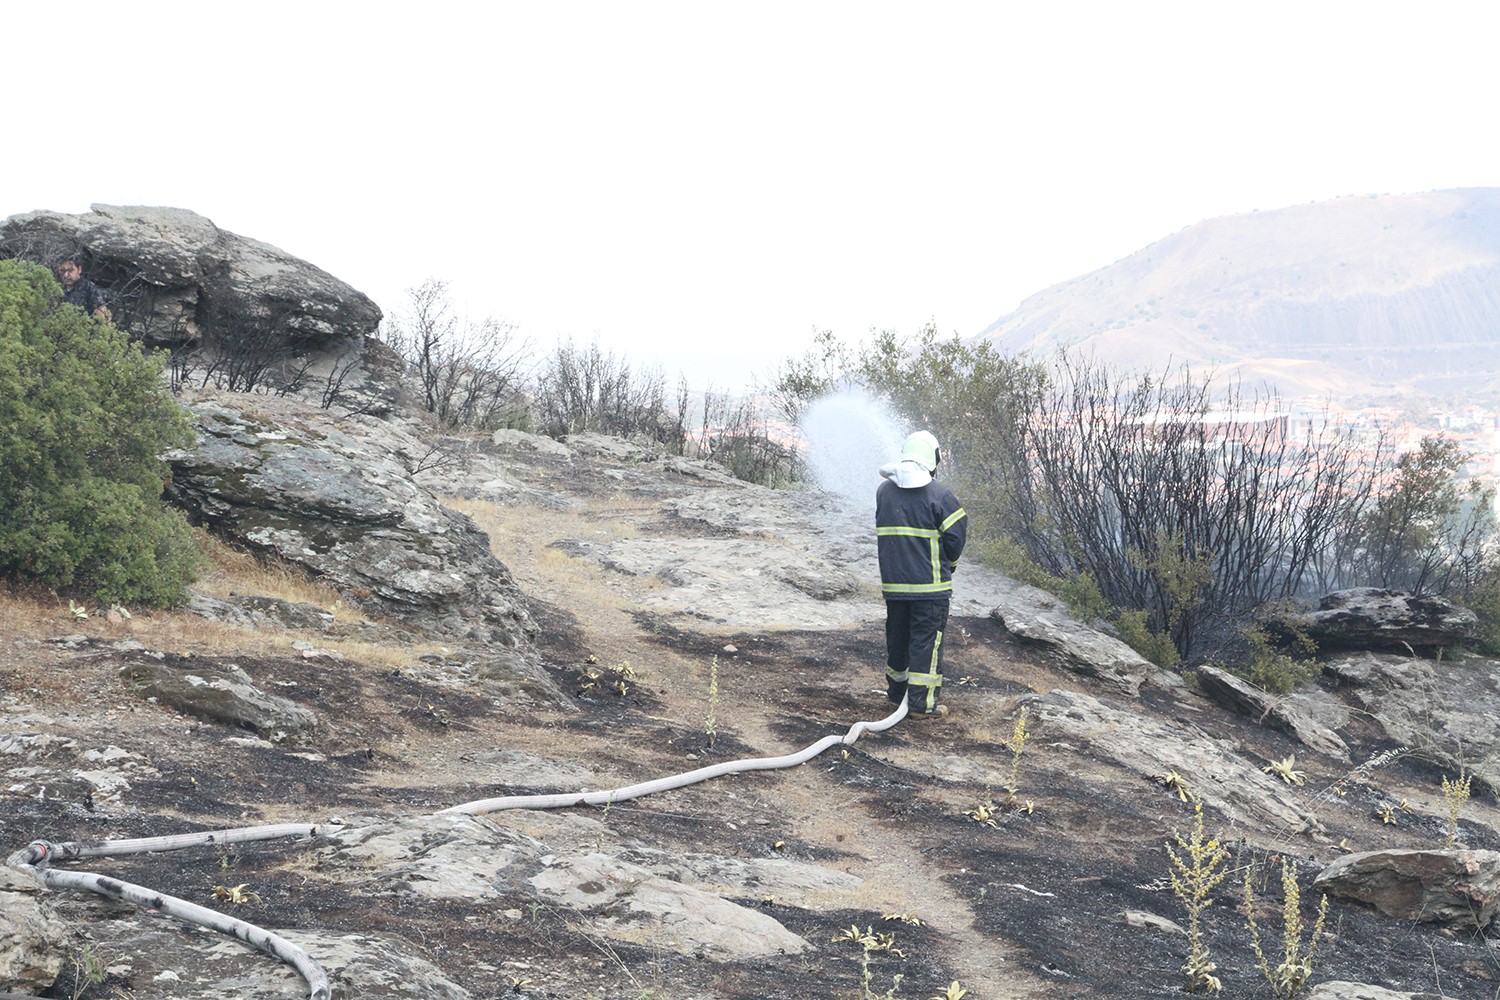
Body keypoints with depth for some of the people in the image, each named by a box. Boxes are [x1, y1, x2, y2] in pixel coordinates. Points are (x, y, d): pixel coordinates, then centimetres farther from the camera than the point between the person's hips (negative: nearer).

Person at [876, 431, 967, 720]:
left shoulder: (884, 490, 5)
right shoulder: (939, 494, -11)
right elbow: (956, 535, -8)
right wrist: (949, 562, 10)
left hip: (893, 582, 5)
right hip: (930, 584, -5)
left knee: (897, 635, 19)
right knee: (927, 639, 0)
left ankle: (896, 690, 33)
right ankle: (922, 702, -1)